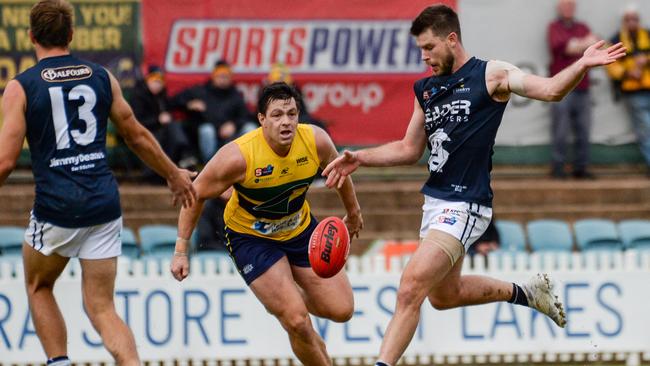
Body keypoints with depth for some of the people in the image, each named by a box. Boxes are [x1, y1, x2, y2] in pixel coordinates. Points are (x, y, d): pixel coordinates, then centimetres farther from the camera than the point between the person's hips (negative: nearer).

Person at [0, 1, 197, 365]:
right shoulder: (102, 78, 7)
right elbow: (138, 136, 17)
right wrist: (174, 174, 31)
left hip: (56, 206, -3)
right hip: (104, 204, 3)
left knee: (39, 287, 25)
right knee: (102, 308, 7)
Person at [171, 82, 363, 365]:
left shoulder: (316, 141, -19)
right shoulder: (239, 156, -31)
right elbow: (196, 194, -17)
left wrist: (353, 212, 20)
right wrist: (181, 250, -15)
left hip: (300, 228, 5)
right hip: (251, 237, -5)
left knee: (341, 310, 3)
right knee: (297, 322, -16)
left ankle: (287, 298, 33)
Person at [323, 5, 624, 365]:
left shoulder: (491, 75, -7)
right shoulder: (425, 89, 12)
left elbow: (550, 89, -17)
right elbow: (409, 150, 20)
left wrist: (582, 65, -35)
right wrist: (359, 158, 9)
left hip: (464, 205, -9)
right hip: (435, 200, 9)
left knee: (411, 289, -19)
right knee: (443, 294, 22)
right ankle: (524, 292, 41)